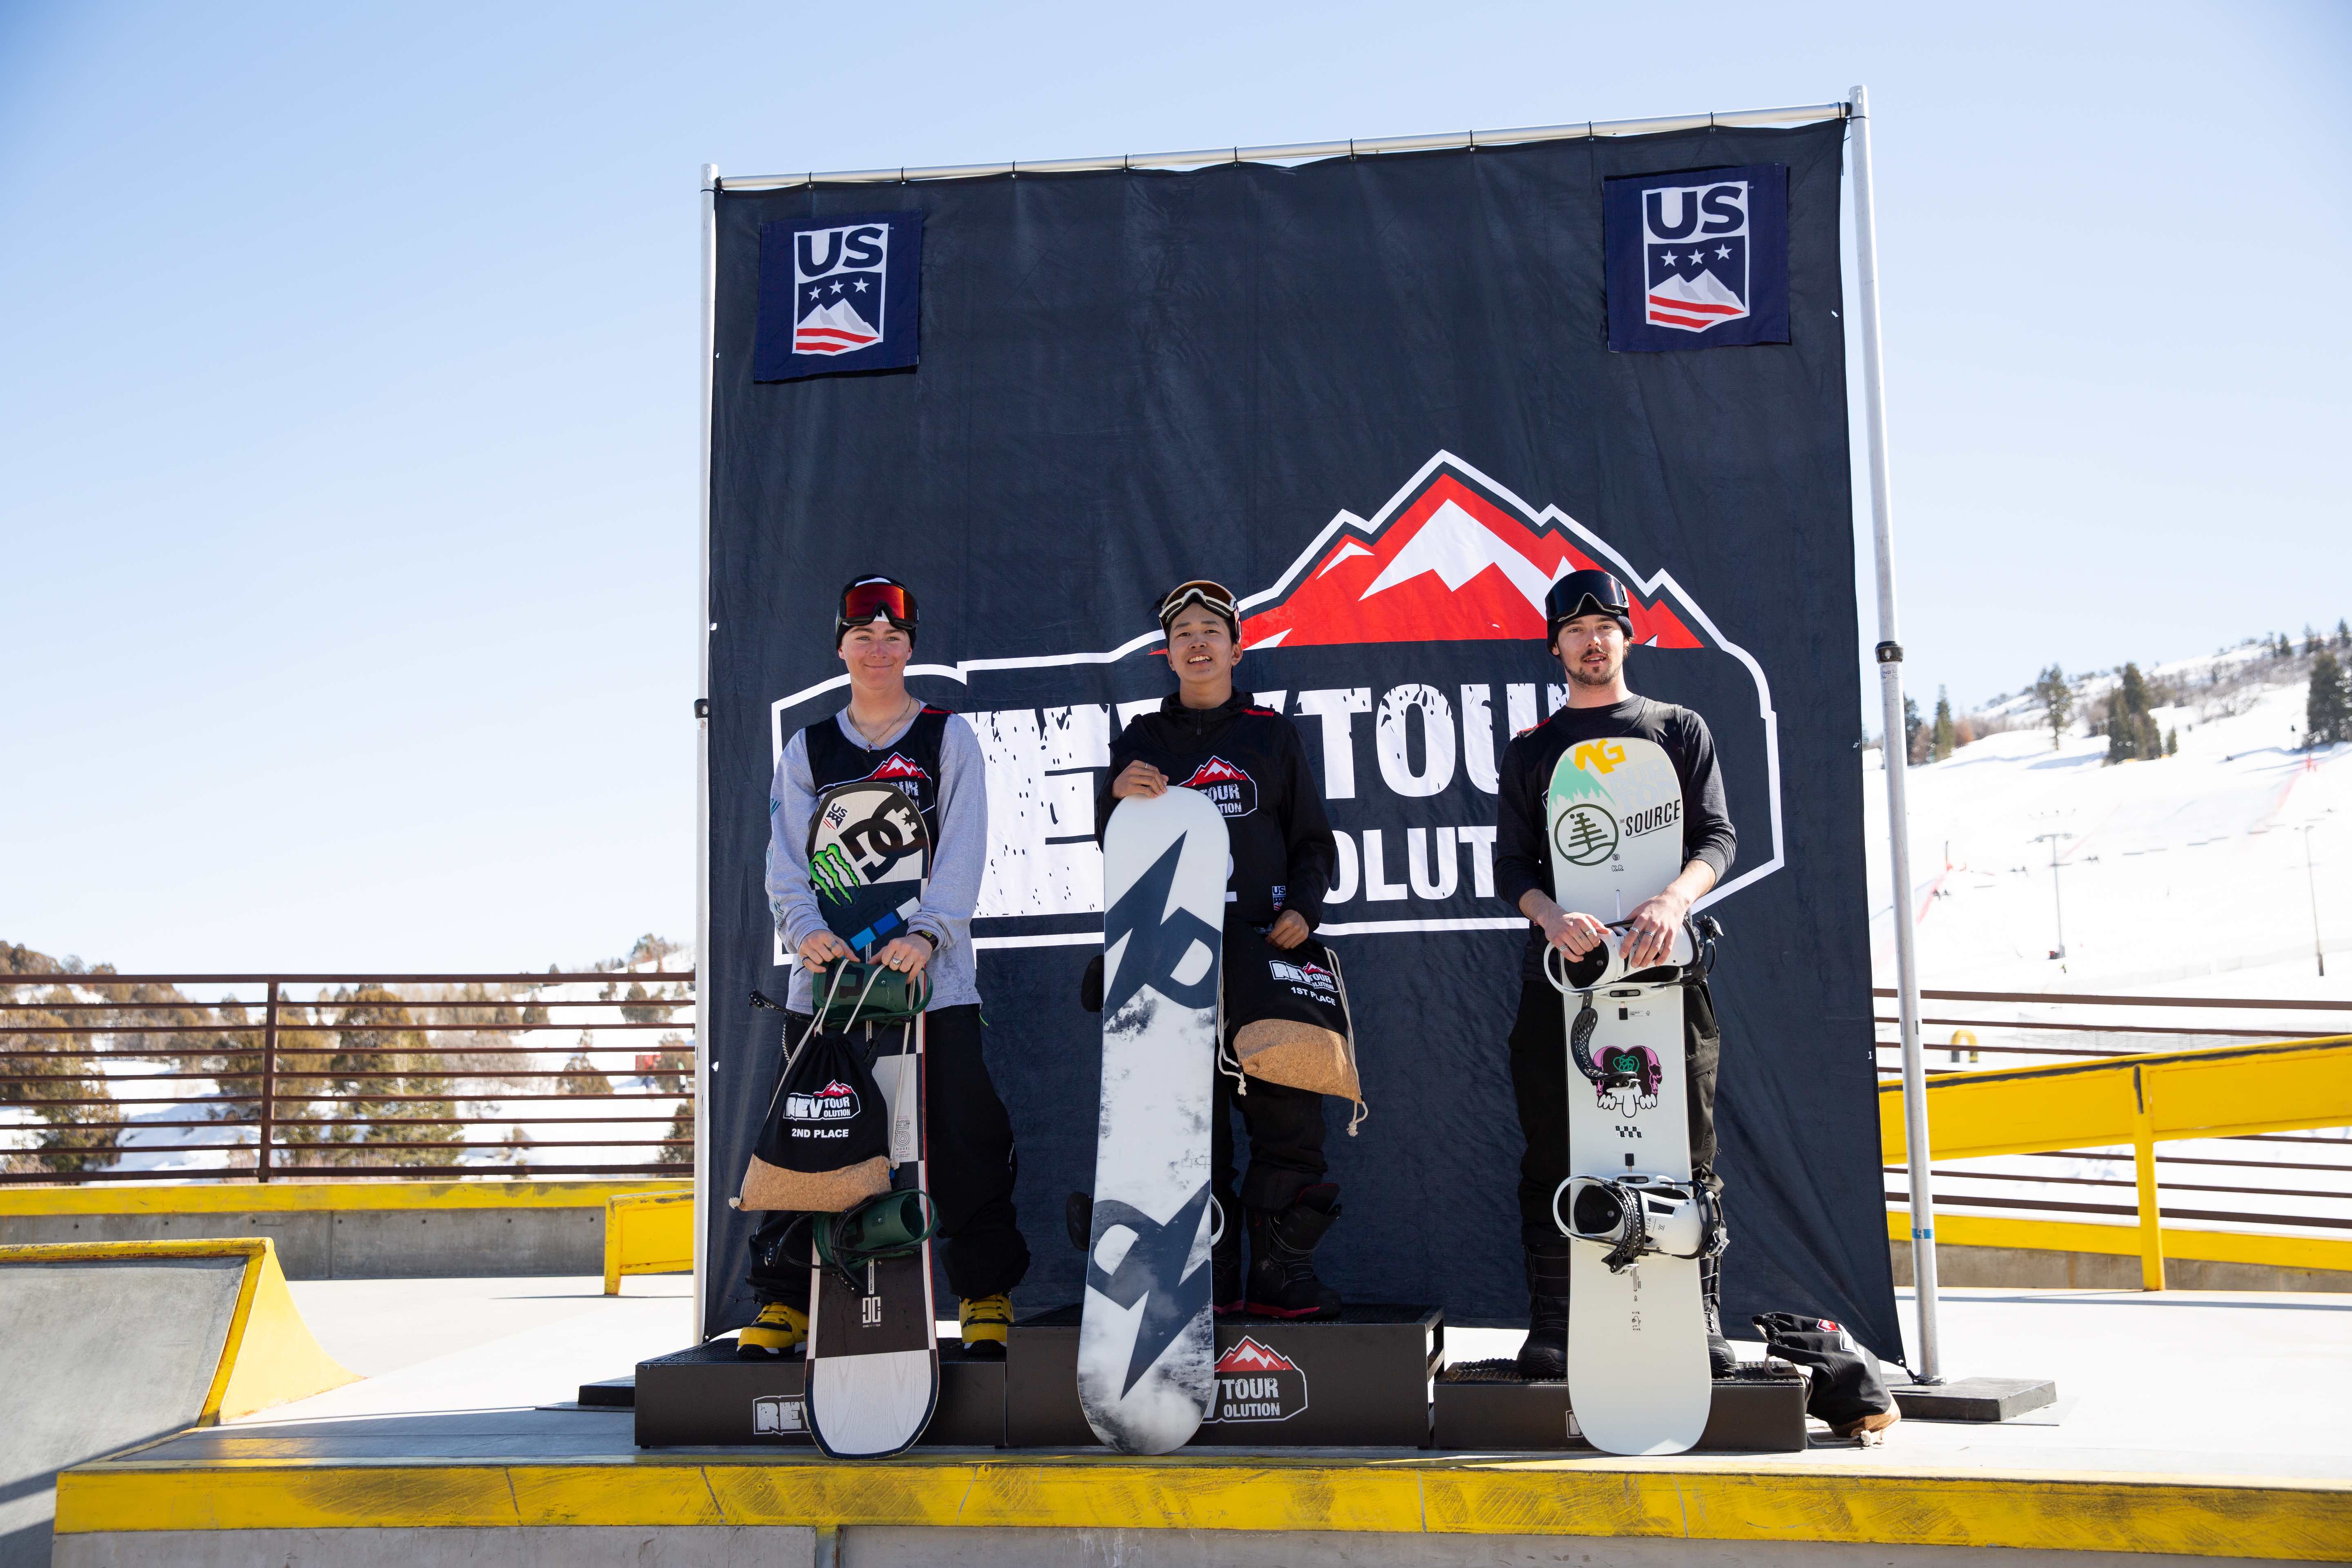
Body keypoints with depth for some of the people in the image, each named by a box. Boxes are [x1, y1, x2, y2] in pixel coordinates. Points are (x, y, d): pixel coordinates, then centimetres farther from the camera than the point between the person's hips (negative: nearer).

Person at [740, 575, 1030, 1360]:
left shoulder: (949, 736, 9)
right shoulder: (808, 748, 15)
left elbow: (962, 851, -3)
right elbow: (787, 854, 3)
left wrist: (926, 933, -20)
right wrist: (806, 927, -18)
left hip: (932, 970, -2)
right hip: (830, 966, 2)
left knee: (966, 1138, -5)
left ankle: (987, 1295, 7)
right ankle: (783, 1298, 11)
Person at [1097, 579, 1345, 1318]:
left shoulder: (1272, 735, 15)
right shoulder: (1142, 741, 15)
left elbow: (1313, 840, 15)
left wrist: (1303, 907, -4)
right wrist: (1117, 796, -10)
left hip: (1266, 952, 0)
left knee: (1287, 1113, -5)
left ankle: (1280, 1272, 3)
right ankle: (1208, 1277, 6)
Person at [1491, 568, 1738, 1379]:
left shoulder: (1679, 730, 14)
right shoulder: (1529, 752, 17)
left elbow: (1717, 837, 4)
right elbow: (1511, 864, 8)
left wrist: (1673, 900, -18)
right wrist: (1551, 915, -16)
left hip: (1663, 964, -1)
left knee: (1688, 1148, -2)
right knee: (1552, 1153, -1)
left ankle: (1703, 1318, 4)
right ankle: (1551, 1323, 4)